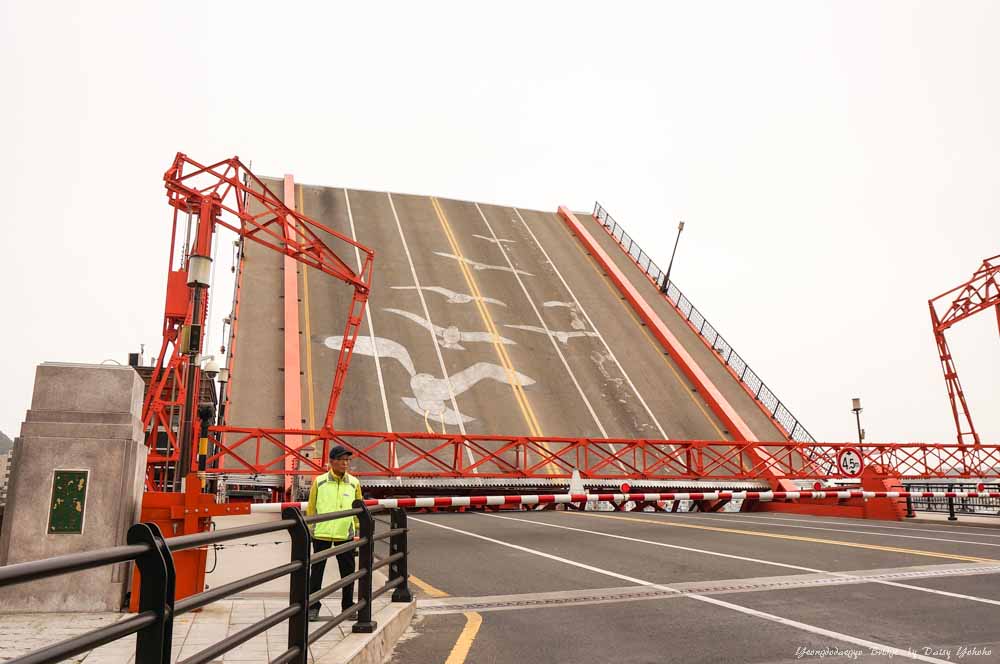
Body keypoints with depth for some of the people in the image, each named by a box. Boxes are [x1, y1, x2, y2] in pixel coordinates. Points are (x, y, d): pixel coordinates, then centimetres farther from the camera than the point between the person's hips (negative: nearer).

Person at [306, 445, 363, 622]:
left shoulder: (354, 483, 3)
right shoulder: (319, 481, -1)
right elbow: (311, 507, 6)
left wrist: (358, 531, 6)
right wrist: (309, 529, 6)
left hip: (345, 534, 1)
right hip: (321, 533, -1)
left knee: (348, 571, 8)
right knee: (317, 571, 6)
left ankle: (347, 607, 22)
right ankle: (313, 607, 19)